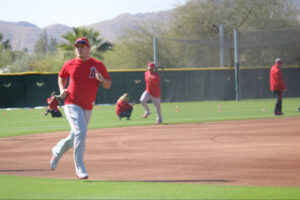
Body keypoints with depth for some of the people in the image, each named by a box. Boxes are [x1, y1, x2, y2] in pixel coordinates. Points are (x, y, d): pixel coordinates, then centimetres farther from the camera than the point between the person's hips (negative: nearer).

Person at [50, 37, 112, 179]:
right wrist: (62, 89, 4)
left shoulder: (98, 65, 2)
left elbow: (108, 85, 3)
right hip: (72, 104, -3)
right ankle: (80, 169, -19)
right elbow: (61, 76, 22)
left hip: (88, 108, 3)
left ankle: (57, 151, 46)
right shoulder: (69, 65, 2)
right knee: (80, 131, -22)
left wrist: (101, 79, -19)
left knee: (75, 138, 14)